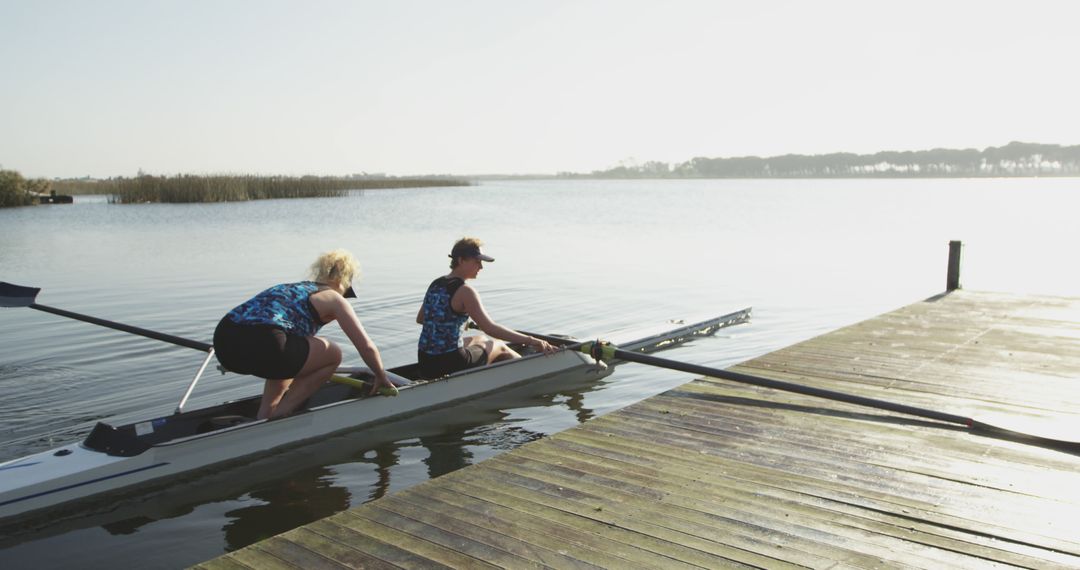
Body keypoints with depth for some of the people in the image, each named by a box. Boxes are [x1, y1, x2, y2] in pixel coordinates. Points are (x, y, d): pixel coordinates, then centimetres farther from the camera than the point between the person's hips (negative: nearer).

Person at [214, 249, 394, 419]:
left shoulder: (294, 288, 34)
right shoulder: (333, 298, 13)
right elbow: (366, 346, 9)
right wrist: (381, 377, 27)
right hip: (259, 345, -8)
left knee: (285, 358, 36)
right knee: (333, 354, 11)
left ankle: (264, 417, 23)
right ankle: (279, 414, 8)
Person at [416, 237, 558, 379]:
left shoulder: (435, 285, 8)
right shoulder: (464, 291, -17)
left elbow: (420, 318, 21)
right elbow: (489, 328, -25)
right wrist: (530, 341, -25)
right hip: (449, 365, -8)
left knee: (481, 339, 32)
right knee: (499, 347, 17)